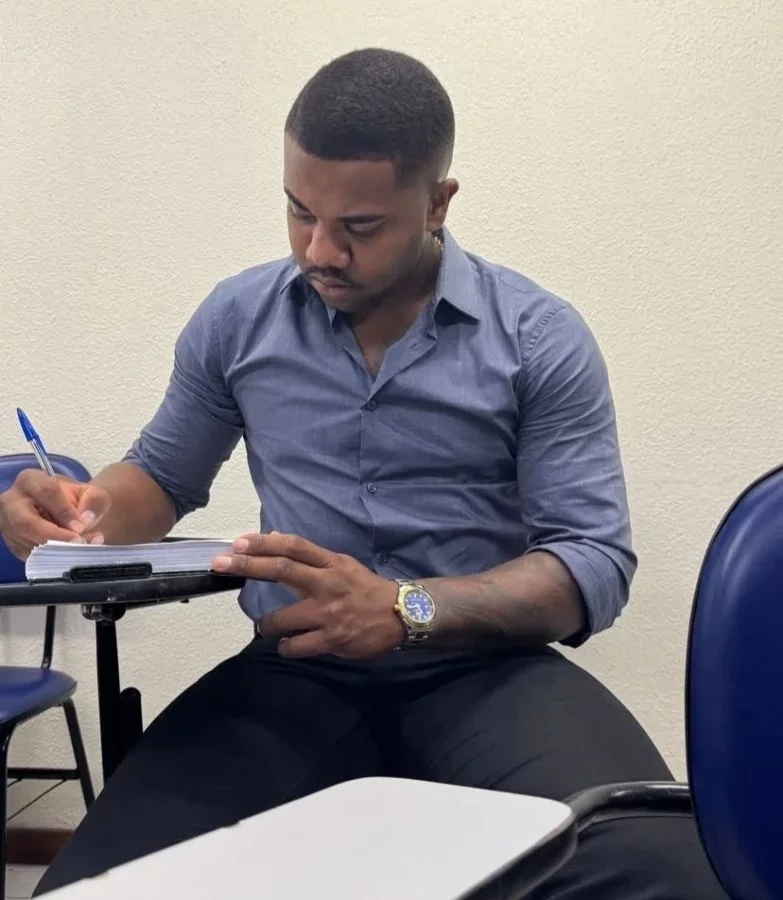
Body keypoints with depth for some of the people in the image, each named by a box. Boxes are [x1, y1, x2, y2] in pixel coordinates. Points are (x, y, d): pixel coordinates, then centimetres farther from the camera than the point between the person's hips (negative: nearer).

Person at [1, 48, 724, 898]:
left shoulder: (542, 339, -2)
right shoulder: (236, 319, 7)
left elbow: (597, 562, -7)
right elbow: (165, 474, 21)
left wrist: (405, 610, -24)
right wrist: (90, 511, -4)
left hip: (485, 668, -1)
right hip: (298, 672, 2)